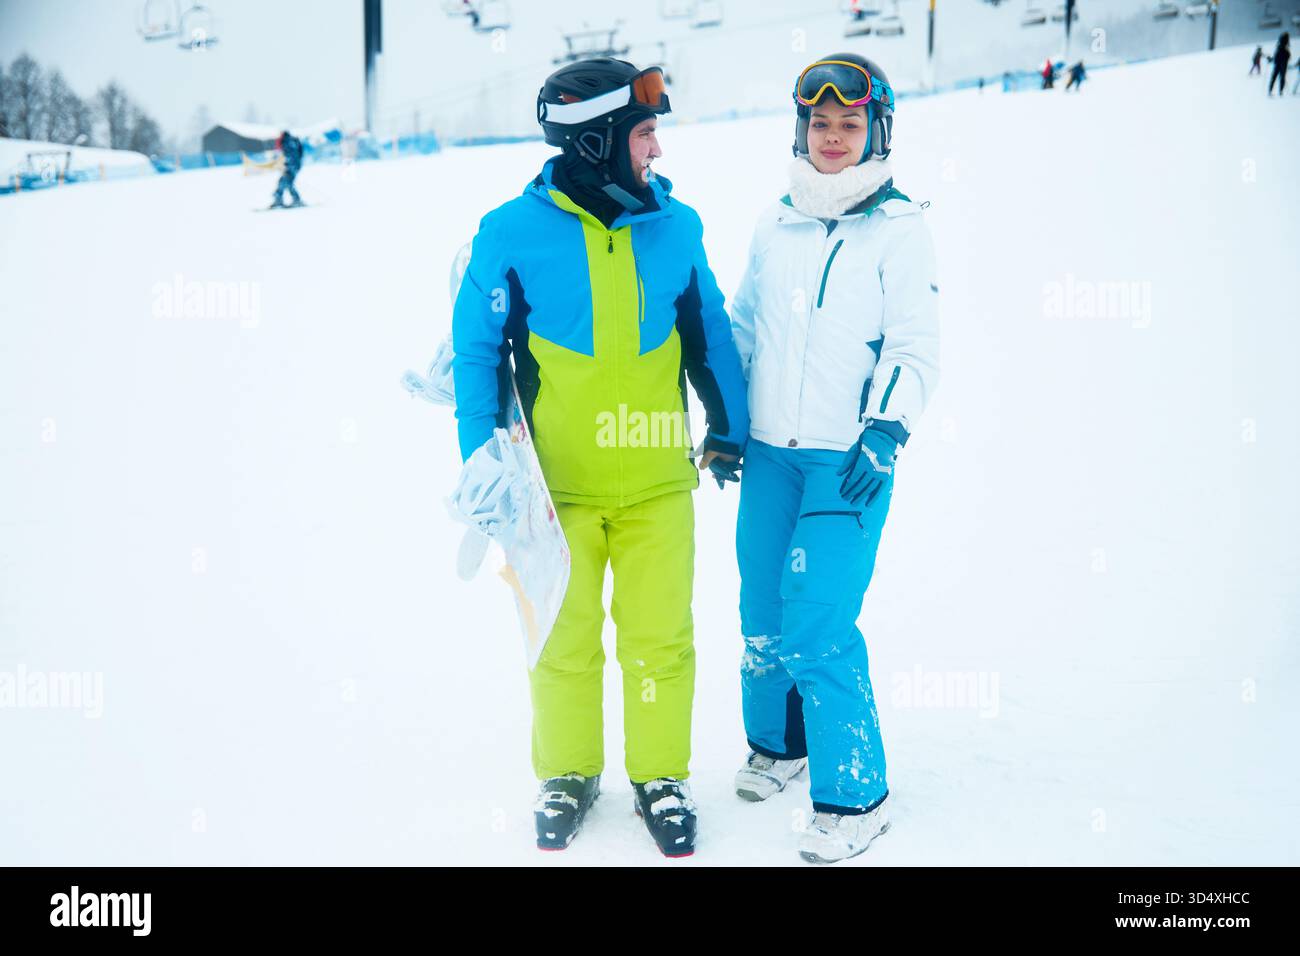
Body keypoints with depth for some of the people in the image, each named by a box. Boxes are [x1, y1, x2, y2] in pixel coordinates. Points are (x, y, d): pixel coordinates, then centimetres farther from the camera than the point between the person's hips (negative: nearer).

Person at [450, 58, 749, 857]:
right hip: (557, 484, -1)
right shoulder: (514, 233, -8)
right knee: (565, 642, 12)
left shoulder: (676, 226, 0)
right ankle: (567, 776, 32)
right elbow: (477, 349, 0)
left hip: (657, 483, 2)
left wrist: (728, 430, 15)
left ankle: (661, 777, 28)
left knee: (660, 640, 8)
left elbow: (709, 333, 11)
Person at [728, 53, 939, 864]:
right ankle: (776, 741, 35)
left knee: (818, 619, -11)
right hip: (771, 450, 5)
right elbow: (742, 328, 19)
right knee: (763, 607, 11)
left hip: (849, 457, -5)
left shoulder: (899, 229, -3)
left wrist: (884, 434, -19)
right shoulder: (775, 225, 11)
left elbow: (915, 348, -7)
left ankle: (855, 795, 4)